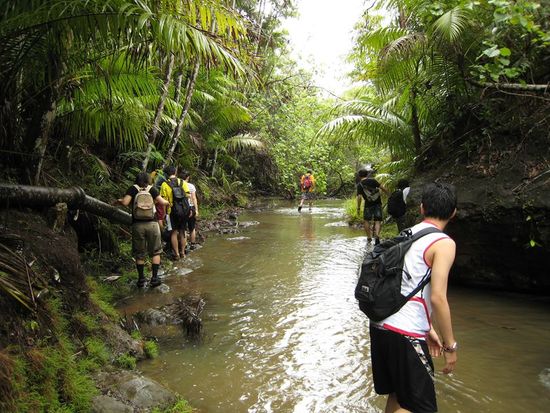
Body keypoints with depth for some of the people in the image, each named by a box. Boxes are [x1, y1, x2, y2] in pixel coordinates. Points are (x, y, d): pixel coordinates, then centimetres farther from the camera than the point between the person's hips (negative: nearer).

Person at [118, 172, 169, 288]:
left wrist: (119, 200, 8)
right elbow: (162, 202, -7)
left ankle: (141, 279, 15)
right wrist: (167, 202, 15)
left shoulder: (133, 189, -2)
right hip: (152, 224, 0)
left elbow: (125, 203, -12)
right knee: (155, 252, 12)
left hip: (137, 225, 0)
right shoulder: (152, 189, 0)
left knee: (139, 254, 12)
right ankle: (154, 278, 8)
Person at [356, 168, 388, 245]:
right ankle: (377, 236, -17)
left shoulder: (359, 185, -3)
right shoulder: (372, 180, 0)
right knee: (378, 221, 3)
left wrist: (358, 208, -7)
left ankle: (369, 238, 15)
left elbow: (359, 197, -12)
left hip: (368, 204, -1)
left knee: (366, 220, 16)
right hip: (378, 203, 1)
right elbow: (382, 188, -3)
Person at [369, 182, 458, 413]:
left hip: (380, 324, 8)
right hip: (405, 334, -8)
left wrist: (428, 329, 24)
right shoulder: (444, 244, -10)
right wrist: (450, 345, -7)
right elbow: (437, 297, -18)